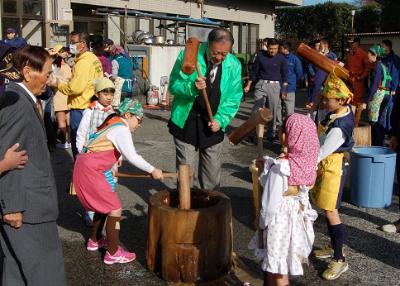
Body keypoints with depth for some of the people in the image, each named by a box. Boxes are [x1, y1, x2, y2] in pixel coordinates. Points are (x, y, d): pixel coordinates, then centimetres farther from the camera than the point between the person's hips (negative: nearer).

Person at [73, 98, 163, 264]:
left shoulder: (114, 124, 14)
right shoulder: (121, 129, -14)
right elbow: (132, 157, -24)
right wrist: (152, 170, -16)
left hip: (85, 166, 10)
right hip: (89, 170, -10)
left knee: (104, 204, 22)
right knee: (114, 209, -4)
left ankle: (94, 240, 38)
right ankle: (113, 253, 5)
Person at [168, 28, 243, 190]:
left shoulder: (234, 65, -3)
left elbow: (234, 97, 2)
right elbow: (174, 85, -10)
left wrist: (220, 120, -11)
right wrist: (192, 87, -31)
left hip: (213, 126, 3)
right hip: (186, 124, -2)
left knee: (212, 174, 11)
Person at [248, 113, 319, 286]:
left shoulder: (279, 167, -27)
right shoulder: (308, 162, -9)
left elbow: (271, 200, -21)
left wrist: (262, 223, -4)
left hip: (280, 219, -7)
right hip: (298, 217, 7)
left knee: (277, 268, 11)